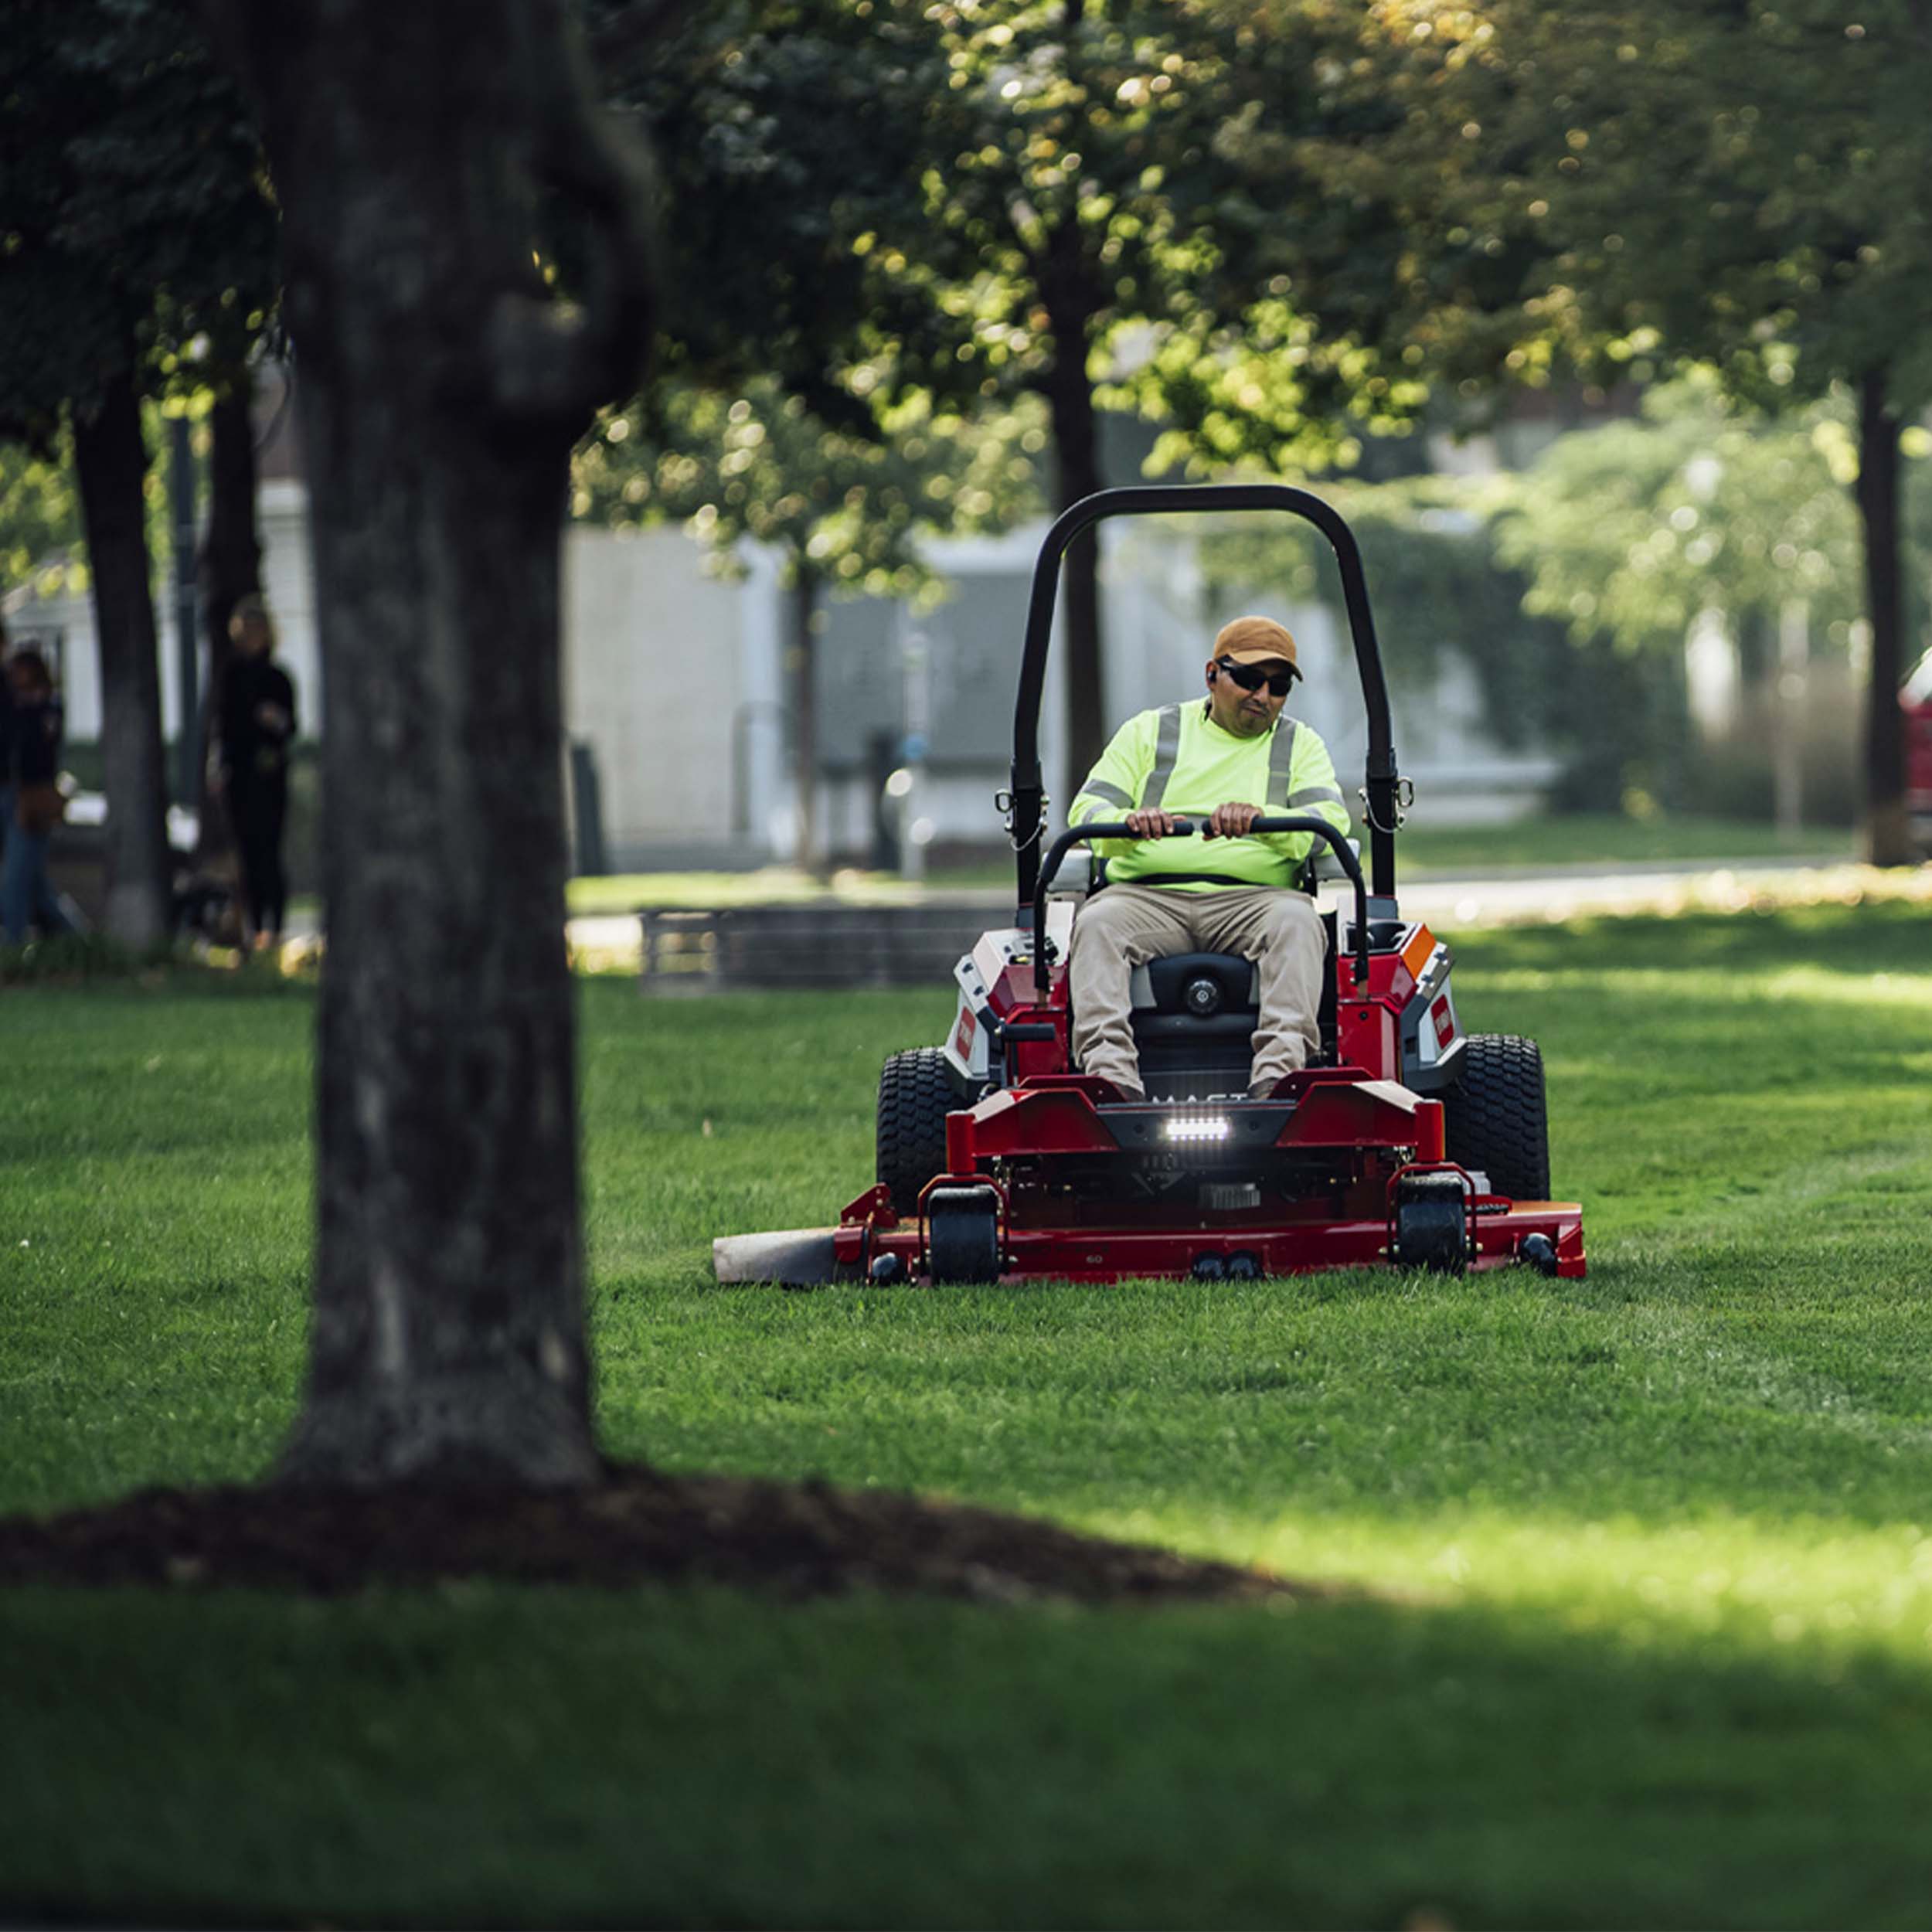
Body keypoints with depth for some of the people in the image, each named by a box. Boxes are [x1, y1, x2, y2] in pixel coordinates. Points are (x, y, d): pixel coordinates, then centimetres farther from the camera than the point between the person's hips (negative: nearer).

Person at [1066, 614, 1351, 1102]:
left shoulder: (1300, 745, 19)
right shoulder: (1148, 733, 19)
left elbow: (1331, 823, 0)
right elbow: (1087, 812, 6)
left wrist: (1260, 819, -21)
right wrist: (1129, 822, -19)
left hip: (1250, 896, 0)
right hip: (1147, 893, 0)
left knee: (1295, 920, -33)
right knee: (1098, 922, -31)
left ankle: (1278, 1073, -49)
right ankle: (1110, 1073, -47)